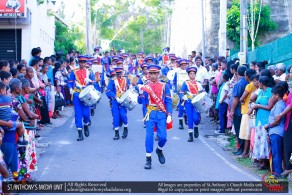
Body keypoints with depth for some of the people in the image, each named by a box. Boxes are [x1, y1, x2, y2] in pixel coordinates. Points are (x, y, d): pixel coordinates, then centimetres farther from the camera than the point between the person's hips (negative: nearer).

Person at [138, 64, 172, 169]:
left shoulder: (164, 86, 6)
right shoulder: (145, 86, 7)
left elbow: (168, 101, 3)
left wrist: (169, 115, -7)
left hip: (161, 114, 0)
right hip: (150, 114, 0)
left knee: (163, 137, -5)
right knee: (149, 136, -5)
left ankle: (159, 150, 27)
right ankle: (148, 159, 4)